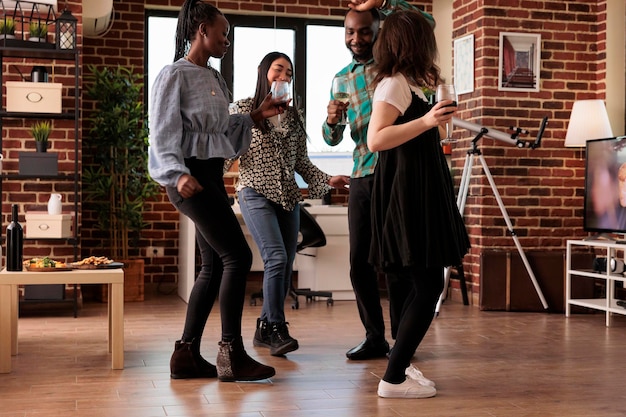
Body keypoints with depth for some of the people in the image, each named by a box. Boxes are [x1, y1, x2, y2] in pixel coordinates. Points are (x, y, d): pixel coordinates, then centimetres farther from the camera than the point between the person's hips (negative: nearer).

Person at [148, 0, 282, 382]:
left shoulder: (214, 79, 17)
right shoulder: (175, 75, -7)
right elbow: (163, 134, -13)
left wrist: (257, 116, 12)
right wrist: (178, 175, -27)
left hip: (212, 175, 9)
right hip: (191, 177, -9)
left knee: (215, 266, 8)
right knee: (238, 256, -12)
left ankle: (187, 354, 14)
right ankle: (232, 354, -4)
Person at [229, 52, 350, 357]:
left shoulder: (293, 116, 14)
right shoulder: (243, 109, 1)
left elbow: (301, 161, 15)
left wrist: (327, 180, 4)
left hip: (288, 196, 6)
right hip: (256, 193, -5)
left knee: (286, 265, 3)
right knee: (277, 257, -19)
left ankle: (266, 329, 15)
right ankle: (275, 328, -8)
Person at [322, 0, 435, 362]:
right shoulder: (342, 78, 16)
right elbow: (332, 139, 15)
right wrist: (332, 119, -8)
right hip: (361, 176, 5)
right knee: (360, 261, 5)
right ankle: (375, 337, 16)